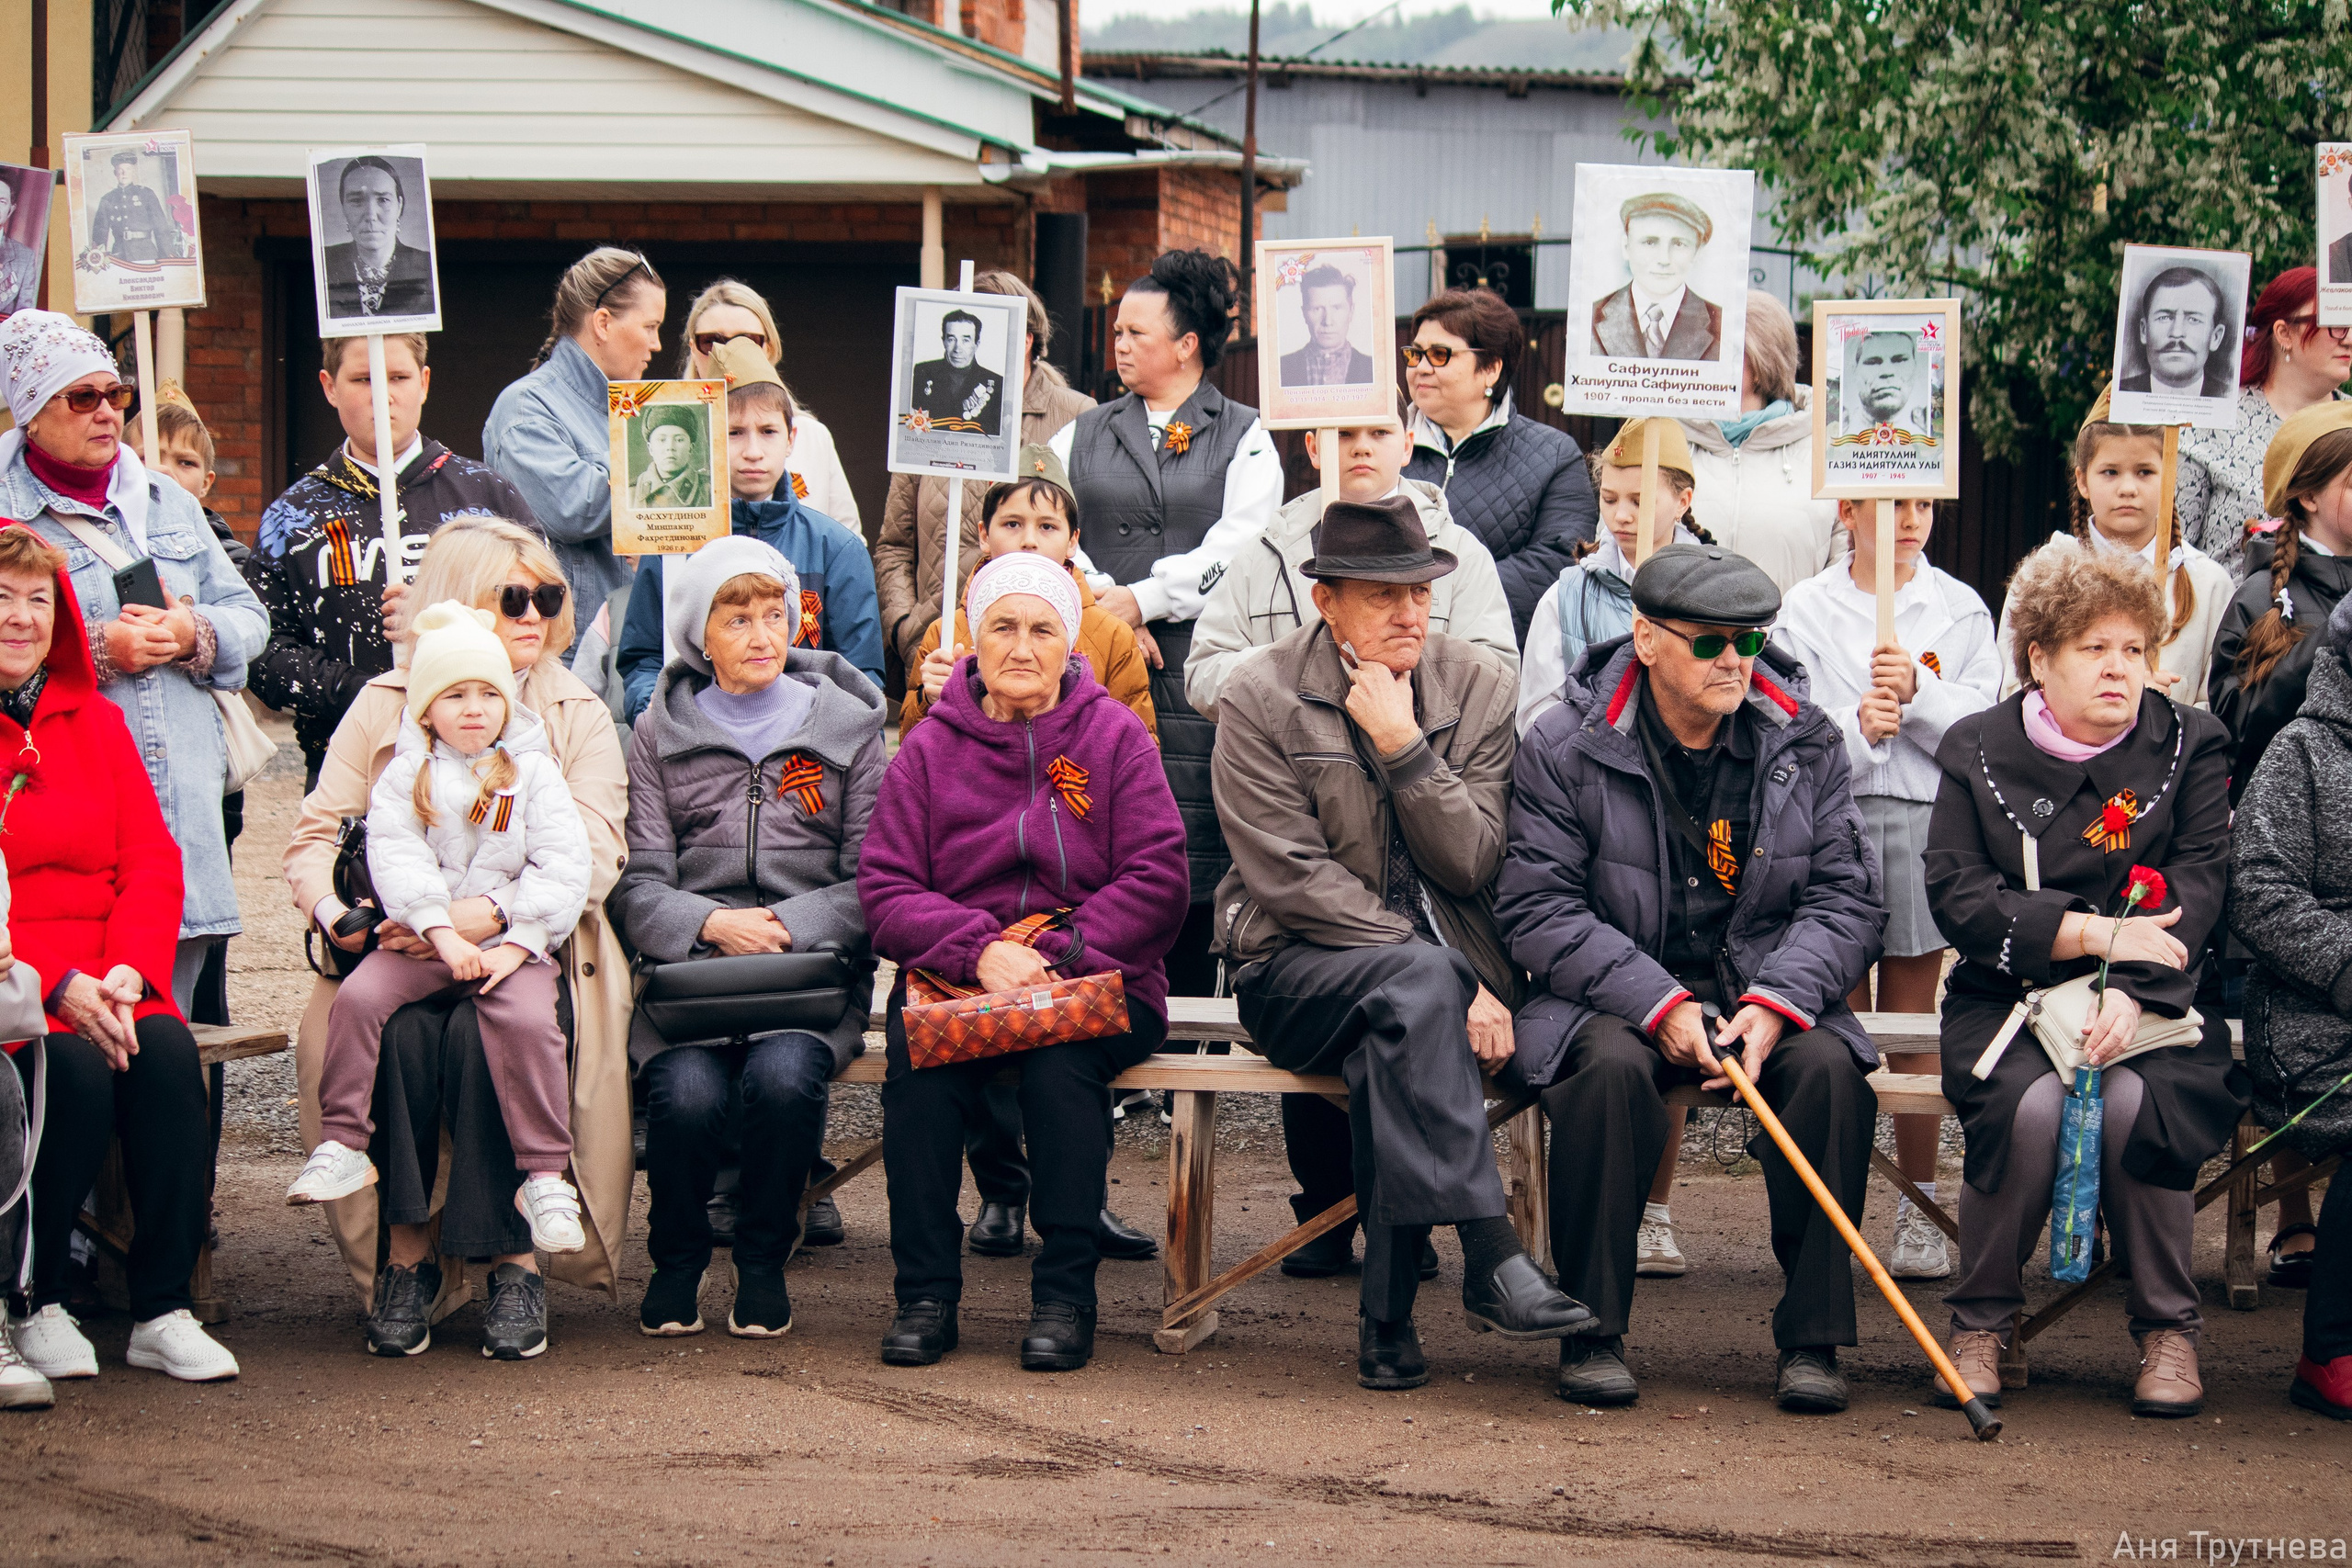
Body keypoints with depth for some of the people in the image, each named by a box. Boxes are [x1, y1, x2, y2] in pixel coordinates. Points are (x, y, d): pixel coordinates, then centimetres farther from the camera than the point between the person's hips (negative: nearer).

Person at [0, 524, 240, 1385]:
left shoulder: (94, 721, 18)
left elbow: (151, 862, 9)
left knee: (168, 1054, -26)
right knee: (74, 1071, -32)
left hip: (105, 977, 4)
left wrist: (128, 973, -10)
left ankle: (164, 1311, -20)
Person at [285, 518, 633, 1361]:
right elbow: (317, 833, 6)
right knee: (401, 1032, -32)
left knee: (481, 1033, -33)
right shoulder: (385, 706, 10)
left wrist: (489, 913, -26)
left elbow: (592, 857, -7)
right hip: (400, 949, 1)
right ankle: (406, 1253, -20)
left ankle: (515, 1260, -23)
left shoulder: (577, 715, 8)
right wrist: (337, 913, -18)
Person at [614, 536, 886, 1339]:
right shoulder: (661, 736, 13)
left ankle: (764, 1259, -6)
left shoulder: (846, 729, 12)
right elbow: (636, 886, 3)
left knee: (784, 1077, -33)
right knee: (687, 1092, -30)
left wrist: (788, 927, -13)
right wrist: (710, 924, -17)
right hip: (687, 969, 0)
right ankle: (677, 1258, 0)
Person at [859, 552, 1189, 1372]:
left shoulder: (1114, 736, 6)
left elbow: (1157, 882, -2)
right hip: (955, 978, 1)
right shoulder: (930, 747, 10)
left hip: (1095, 978, -1)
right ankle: (924, 1290, -21)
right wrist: (979, 948, -16)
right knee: (917, 1054, -30)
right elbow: (886, 890, 2)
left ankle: (1066, 1292, -24)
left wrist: (1059, 956, -16)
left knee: (1061, 1054, -34)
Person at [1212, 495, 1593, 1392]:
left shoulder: (1479, 687, 3)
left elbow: (1471, 864, -5)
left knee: (1385, 1049, -33)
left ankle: (1387, 1313, -25)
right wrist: (1446, 979, -20)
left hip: (1446, 968, 2)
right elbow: (1292, 881, -13)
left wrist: (1402, 746, -18)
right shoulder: (1262, 701, -5)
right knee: (1416, 984, -36)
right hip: (1301, 972, -2)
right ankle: (1491, 1261, -41)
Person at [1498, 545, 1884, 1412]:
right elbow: (1538, 909, -8)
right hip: (1615, 995, -2)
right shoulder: (1565, 748, -4)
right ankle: (1591, 1333, -22)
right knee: (1612, 1066, -35)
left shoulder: (1806, 741, 3)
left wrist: (1776, 1002, -16)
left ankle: (1813, 1339, -19)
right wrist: (1658, 1004, -20)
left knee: (1830, 1065, -29)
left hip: (1771, 993, 2)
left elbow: (1847, 896, 1)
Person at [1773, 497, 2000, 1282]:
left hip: (1928, 826, 1)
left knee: (1914, 1025, 5)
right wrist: (1855, 728, -19)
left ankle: (1918, 1207, 11)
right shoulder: (1804, 609, 6)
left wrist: (1917, 693, -15)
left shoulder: (1961, 609, 9)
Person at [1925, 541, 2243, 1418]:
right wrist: (2094, 933, -16)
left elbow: (2197, 885, -5)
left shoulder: (2189, 746, 7)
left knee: (2134, 1101, -32)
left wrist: (2129, 991, -22)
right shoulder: (1979, 752, 6)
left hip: (2153, 1004, 0)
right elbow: (1956, 896, -4)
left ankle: (2168, 1329, -12)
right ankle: (1981, 1324, -11)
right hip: (2008, 1002, 0)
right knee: (2031, 1105, -32)